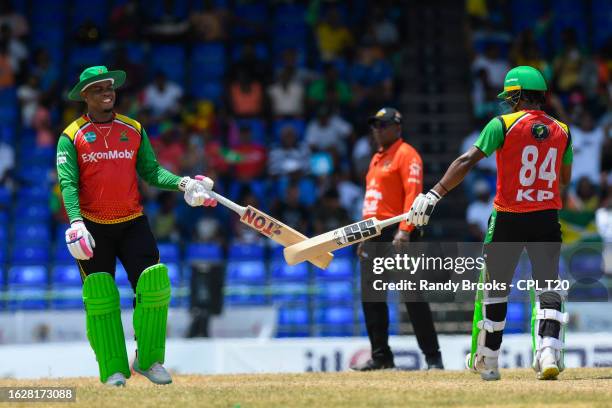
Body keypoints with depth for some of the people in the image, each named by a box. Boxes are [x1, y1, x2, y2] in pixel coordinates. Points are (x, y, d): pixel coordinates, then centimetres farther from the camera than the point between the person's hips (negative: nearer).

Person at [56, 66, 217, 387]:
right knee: (100, 297, -3)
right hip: (93, 227, -2)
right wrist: (75, 222, -25)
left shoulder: (134, 130, 10)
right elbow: (68, 184, -10)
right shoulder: (72, 137, -1)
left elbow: (151, 172, 6)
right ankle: (114, 369, 6)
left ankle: (149, 360, 4)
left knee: (154, 285, -10)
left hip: (132, 224, 2)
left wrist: (181, 183, -12)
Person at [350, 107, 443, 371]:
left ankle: (432, 356, -9)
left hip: (396, 234, -9)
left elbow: (413, 194, -17)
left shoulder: (406, 154, -6)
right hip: (373, 236, 9)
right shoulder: (376, 159, 22)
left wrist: (404, 231, -26)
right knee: (371, 297, 9)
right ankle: (381, 356, 16)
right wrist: (365, 236, 20)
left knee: (412, 296, -11)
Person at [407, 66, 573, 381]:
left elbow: (468, 160, -14)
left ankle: (486, 362, 19)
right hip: (547, 219, 2)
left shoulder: (504, 125, -7)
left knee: (495, 288, 11)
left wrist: (435, 194, -16)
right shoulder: (561, 131, 6)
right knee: (548, 287, 0)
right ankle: (549, 353, -21)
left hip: (508, 219, -2)